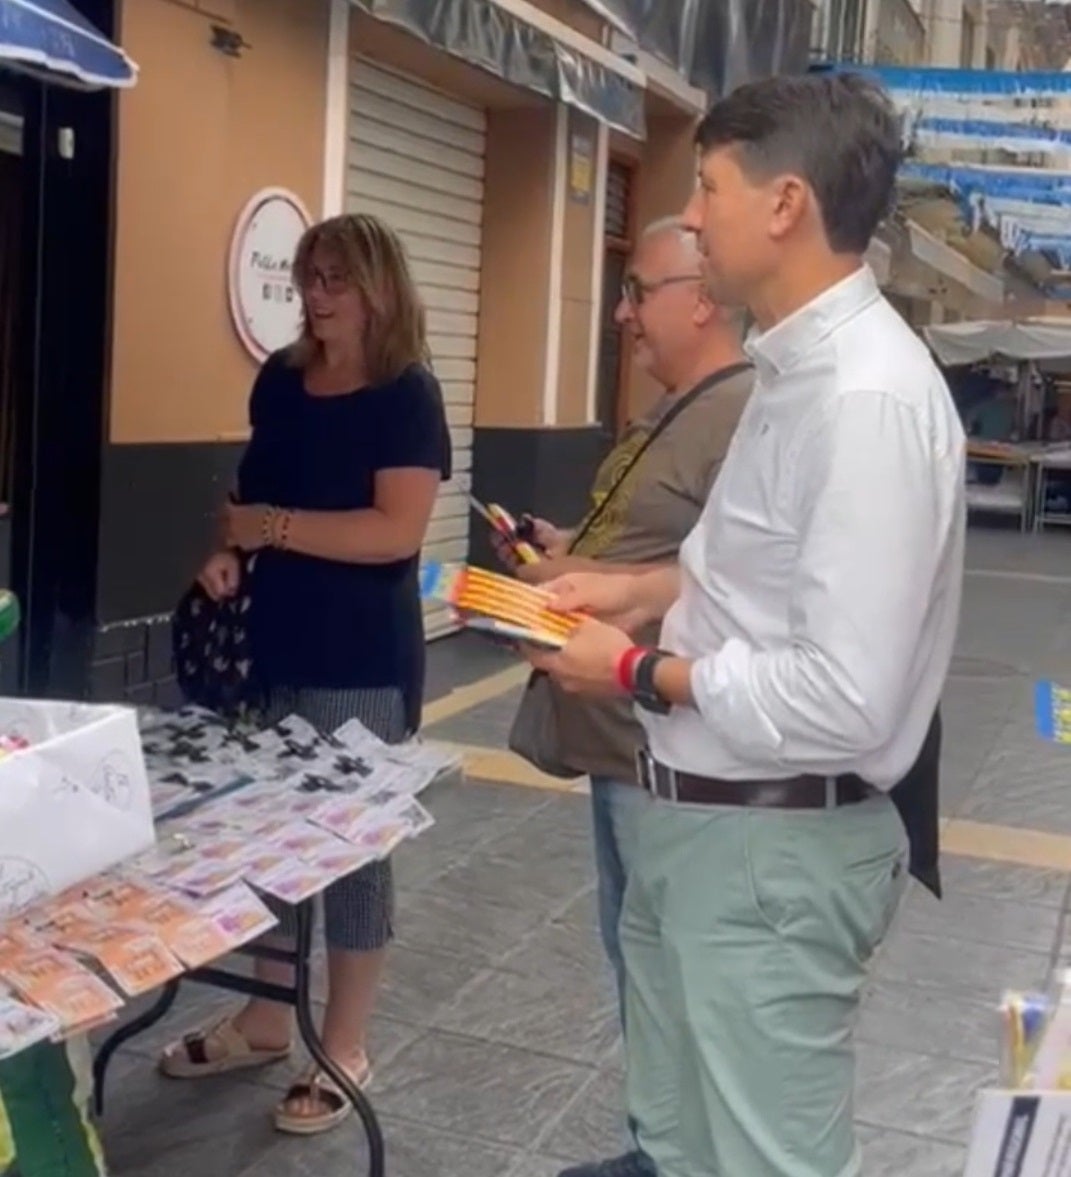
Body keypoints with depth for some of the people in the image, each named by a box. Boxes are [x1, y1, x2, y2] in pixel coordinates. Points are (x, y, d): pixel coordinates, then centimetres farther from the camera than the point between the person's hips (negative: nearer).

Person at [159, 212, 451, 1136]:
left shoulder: (407, 394, -10)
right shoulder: (280, 382, 8)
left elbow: (398, 531, -21)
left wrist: (276, 527, -18)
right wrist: (230, 550, 1)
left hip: (363, 662, -6)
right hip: (274, 645, 7)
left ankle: (345, 1049, 19)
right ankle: (265, 1022, 32)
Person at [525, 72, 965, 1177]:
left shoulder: (867, 395, -25)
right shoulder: (794, 368, 5)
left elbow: (846, 701, -29)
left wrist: (642, 673, -17)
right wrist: (647, 588, 5)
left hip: (772, 848, -9)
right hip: (695, 821, 9)